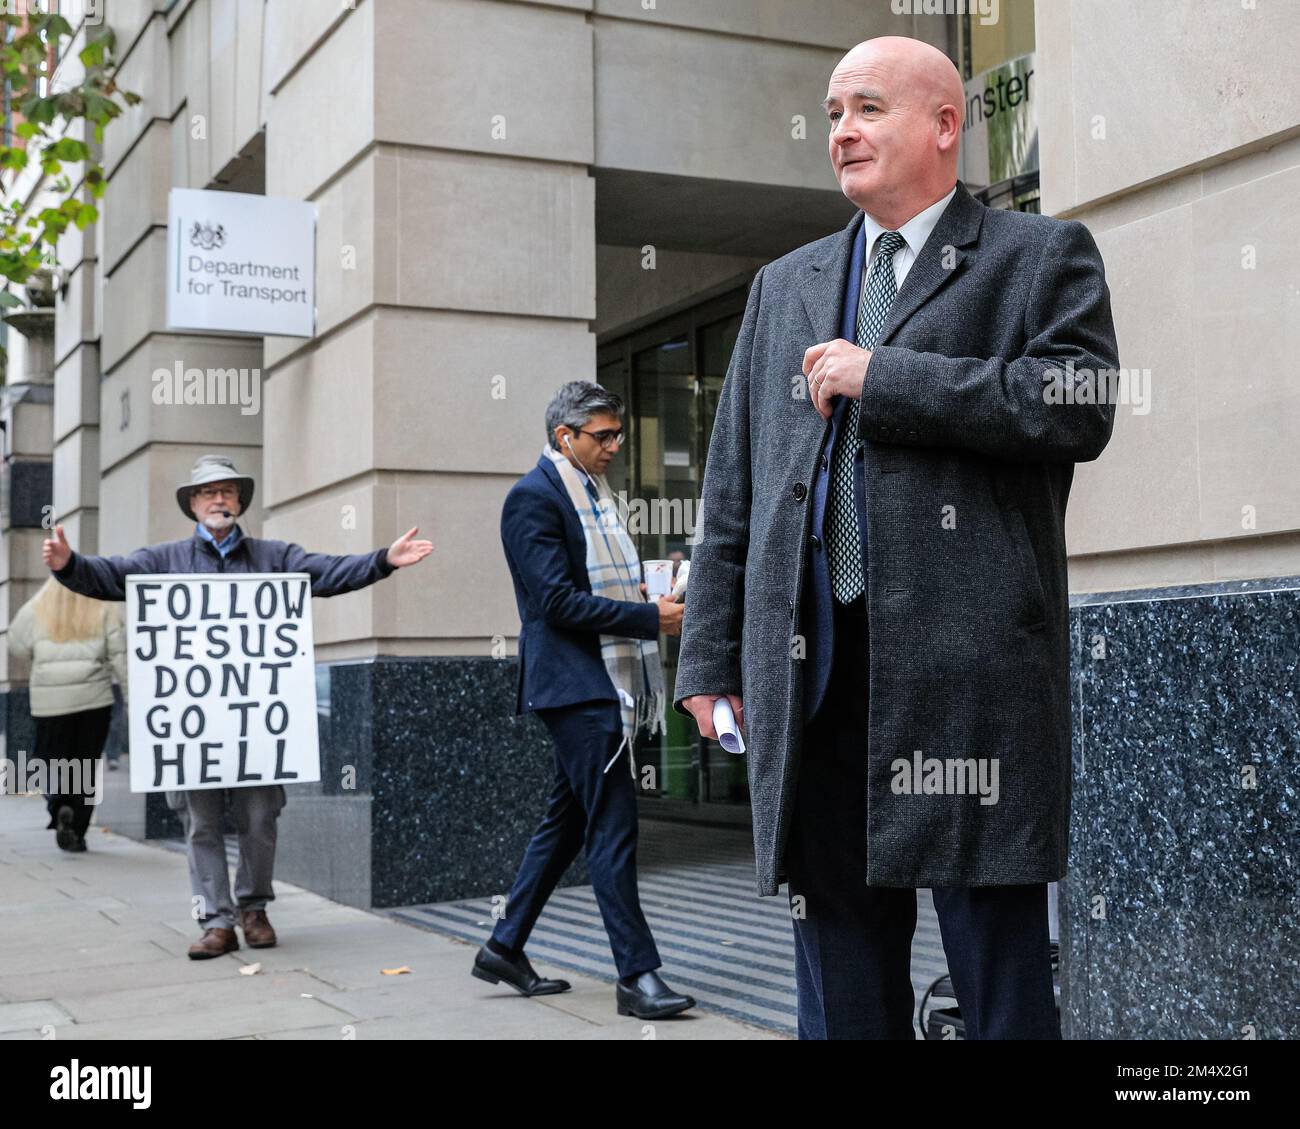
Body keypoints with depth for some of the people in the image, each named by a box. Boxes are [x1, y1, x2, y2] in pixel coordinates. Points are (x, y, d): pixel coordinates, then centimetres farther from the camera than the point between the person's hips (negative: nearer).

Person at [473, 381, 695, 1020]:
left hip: (605, 684, 9)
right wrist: (651, 618, -19)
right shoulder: (534, 497, -11)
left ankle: (504, 948, 23)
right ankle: (637, 975, -2)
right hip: (576, 685, -9)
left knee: (567, 821, 14)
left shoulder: (592, 492, 17)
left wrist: (658, 598, 6)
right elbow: (558, 602, -19)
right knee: (613, 825, -8)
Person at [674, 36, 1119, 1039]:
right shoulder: (784, 288, 21)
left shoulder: (1043, 258, 7)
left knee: (1003, 982, 0)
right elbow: (731, 489, 18)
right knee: (842, 985, 11)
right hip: (811, 669, 5)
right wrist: (710, 653, 10)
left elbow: (1080, 406, -12)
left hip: (970, 665, -4)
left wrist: (879, 379, -9)